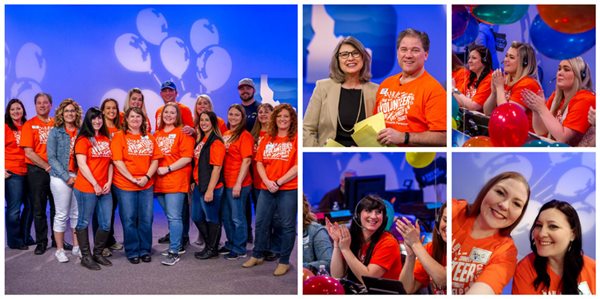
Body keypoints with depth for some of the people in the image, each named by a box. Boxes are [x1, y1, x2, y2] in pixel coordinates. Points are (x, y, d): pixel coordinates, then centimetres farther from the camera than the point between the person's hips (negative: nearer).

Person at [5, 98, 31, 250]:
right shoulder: (5, 127, -3)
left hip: (27, 171, 5)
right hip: (12, 172, -5)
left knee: (29, 206, 12)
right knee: (14, 208, 1)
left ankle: (25, 237, 27)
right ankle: (14, 241, 15)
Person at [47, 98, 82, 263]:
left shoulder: (81, 132, 7)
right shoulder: (55, 132, 0)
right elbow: (52, 158, -5)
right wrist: (66, 177, -12)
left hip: (78, 177, 3)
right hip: (61, 177, -3)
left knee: (77, 213, 7)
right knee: (62, 215, 2)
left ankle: (76, 247, 19)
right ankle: (59, 250, 12)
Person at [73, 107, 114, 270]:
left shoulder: (107, 139, 13)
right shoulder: (83, 139, -4)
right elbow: (82, 164, -11)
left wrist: (109, 182, 0)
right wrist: (95, 185, -13)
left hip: (105, 189, 6)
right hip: (86, 188, -6)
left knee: (106, 224, 7)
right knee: (84, 222, 5)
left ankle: (98, 253, 24)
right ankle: (86, 256, 15)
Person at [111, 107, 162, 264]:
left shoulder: (149, 138, 11)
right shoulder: (119, 136, -1)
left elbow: (155, 159, 6)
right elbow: (117, 161, -8)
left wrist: (147, 177, -9)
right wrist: (132, 179, -14)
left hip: (147, 185, 3)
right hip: (125, 185, -3)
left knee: (146, 219, 6)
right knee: (129, 219, 3)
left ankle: (145, 251, 19)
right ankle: (132, 252, 16)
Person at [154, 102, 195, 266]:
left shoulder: (183, 133, -4)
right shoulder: (156, 134, 14)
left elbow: (187, 157, -13)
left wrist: (167, 169, -15)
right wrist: (155, 169, 3)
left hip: (176, 181, -6)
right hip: (159, 182, 6)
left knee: (174, 217, -8)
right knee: (171, 216, 15)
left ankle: (174, 252, -5)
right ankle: (178, 245, 28)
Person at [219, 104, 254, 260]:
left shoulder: (245, 136, -10)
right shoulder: (225, 134, 11)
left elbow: (246, 161, -15)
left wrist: (238, 183, -18)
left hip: (238, 184, -7)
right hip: (225, 182, 7)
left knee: (237, 217, 3)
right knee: (226, 216, 18)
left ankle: (239, 249, 16)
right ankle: (230, 244, 34)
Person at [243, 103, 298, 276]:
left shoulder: (296, 139, -5)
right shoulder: (267, 139, 11)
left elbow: (297, 166, -12)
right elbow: (259, 162, 8)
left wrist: (278, 182, -15)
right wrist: (267, 181, -9)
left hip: (289, 189, -5)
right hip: (266, 189, 5)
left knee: (286, 225, 4)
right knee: (261, 222, 12)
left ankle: (284, 261, 16)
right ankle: (258, 255, 29)